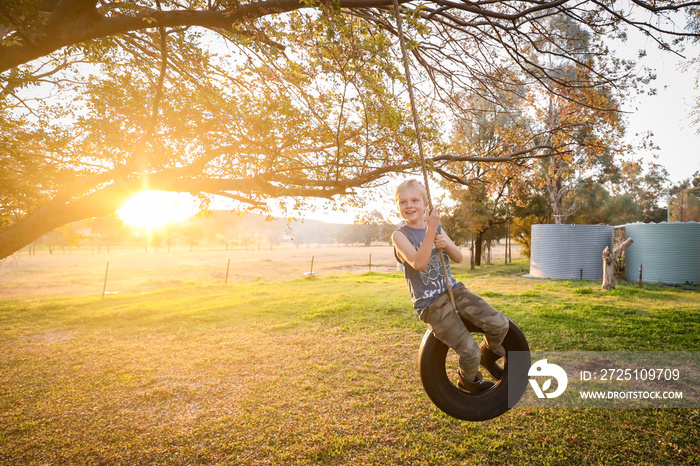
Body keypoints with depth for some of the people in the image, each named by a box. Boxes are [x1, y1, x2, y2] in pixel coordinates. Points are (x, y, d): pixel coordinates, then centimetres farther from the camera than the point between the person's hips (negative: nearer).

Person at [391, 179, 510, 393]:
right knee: (470, 353, -8)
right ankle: (469, 381, 28)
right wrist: (431, 229, -30)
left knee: (500, 324, -9)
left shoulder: (437, 227, 8)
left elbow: (458, 258, 3)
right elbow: (419, 263, -25)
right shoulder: (400, 235, -10)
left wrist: (446, 244, -18)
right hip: (431, 305, -5)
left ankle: (488, 356, 24)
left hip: (455, 291, 5)